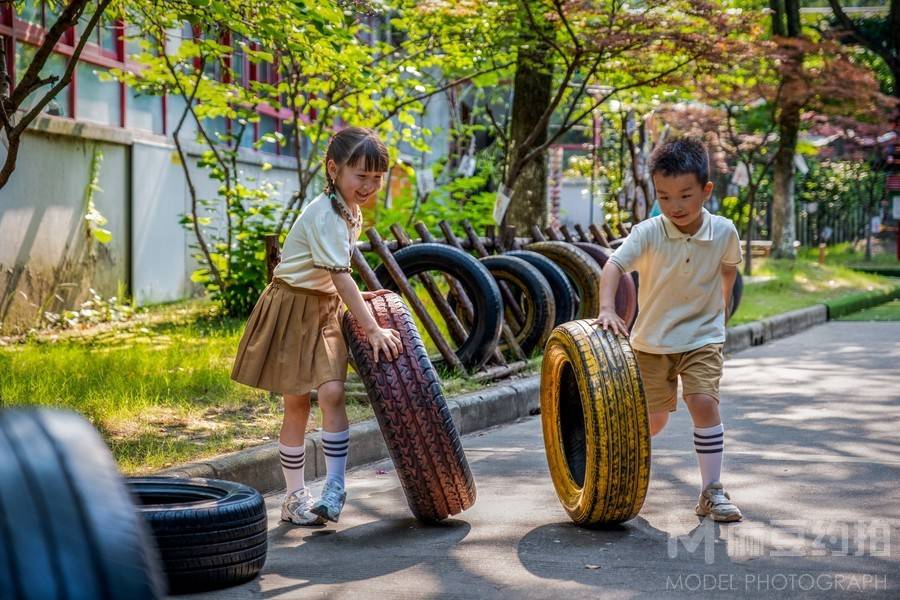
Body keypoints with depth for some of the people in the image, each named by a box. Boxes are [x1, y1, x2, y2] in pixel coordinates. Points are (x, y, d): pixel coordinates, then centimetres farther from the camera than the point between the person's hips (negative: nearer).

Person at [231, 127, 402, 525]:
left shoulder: (351, 211, 6)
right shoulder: (325, 215, -23)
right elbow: (340, 277, -29)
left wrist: (354, 297, 9)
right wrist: (372, 329, -30)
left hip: (325, 309, 7)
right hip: (293, 308, -7)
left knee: (332, 393, -11)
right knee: (296, 403, -1)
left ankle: (335, 488, -8)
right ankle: (294, 495, 10)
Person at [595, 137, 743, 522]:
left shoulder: (724, 232, -11)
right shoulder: (649, 233, -19)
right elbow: (615, 265, -33)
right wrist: (607, 308, -48)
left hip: (702, 336, 0)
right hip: (652, 339, 0)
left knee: (704, 403, -20)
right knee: (654, 417, 9)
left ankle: (711, 491, -9)